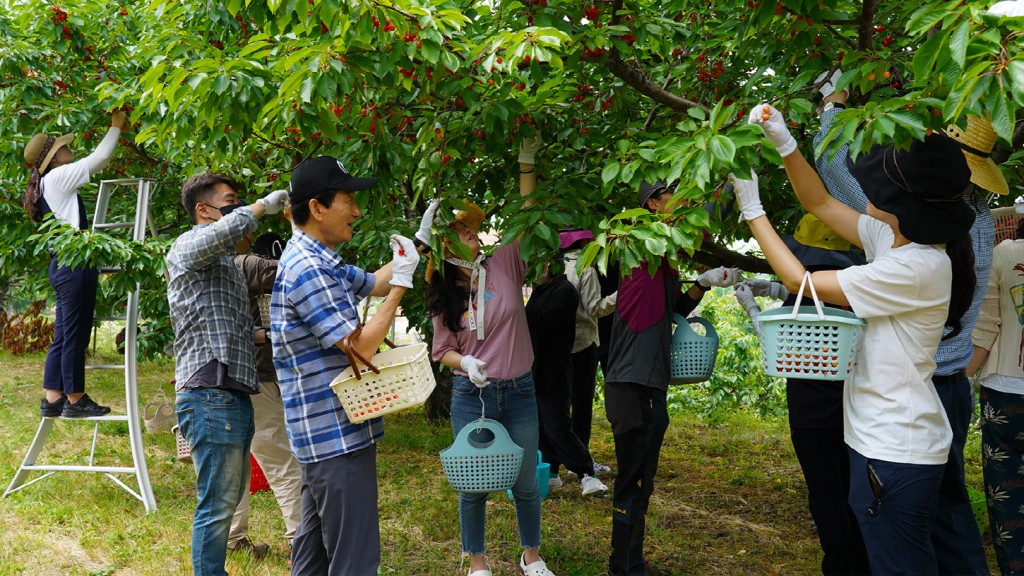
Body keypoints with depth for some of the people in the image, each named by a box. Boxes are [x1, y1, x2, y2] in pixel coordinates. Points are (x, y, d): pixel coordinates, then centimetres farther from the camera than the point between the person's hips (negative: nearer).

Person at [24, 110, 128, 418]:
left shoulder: (51, 183, 18)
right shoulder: (58, 177, -9)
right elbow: (100, 157, -8)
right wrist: (116, 126, 2)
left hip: (66, 264, 10)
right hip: (74, 264, -10)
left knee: (63, 336, 11)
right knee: (76, 336, -4)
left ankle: (52, 399, 14)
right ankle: (75, 400, 2)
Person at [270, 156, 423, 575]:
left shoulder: (322, 264, 12)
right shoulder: (306, 269, -19)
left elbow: (374, 282, 28)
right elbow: (360, 348, -20)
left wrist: (416, 244, 19)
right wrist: (401, 285, -12)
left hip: (324, 434, 11)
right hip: (337, 435, -10)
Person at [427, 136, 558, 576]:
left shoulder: (504, 266, -3)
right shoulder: (445, 299, -1)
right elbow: (442, 351, 2)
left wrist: (526, 164, -16)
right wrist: (464, 363, -19)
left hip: (519, 392, 0)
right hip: (471, 395, 0)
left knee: (526, 483, 10)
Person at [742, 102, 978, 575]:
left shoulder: (917, 268, -25)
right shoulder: (893, 237, 3)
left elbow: (800, 281, -18)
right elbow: (821, 204, 15)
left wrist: (752, 210, -9)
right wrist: (784, 143, 1)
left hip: (896, 452, -10)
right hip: (888, 441, 10)